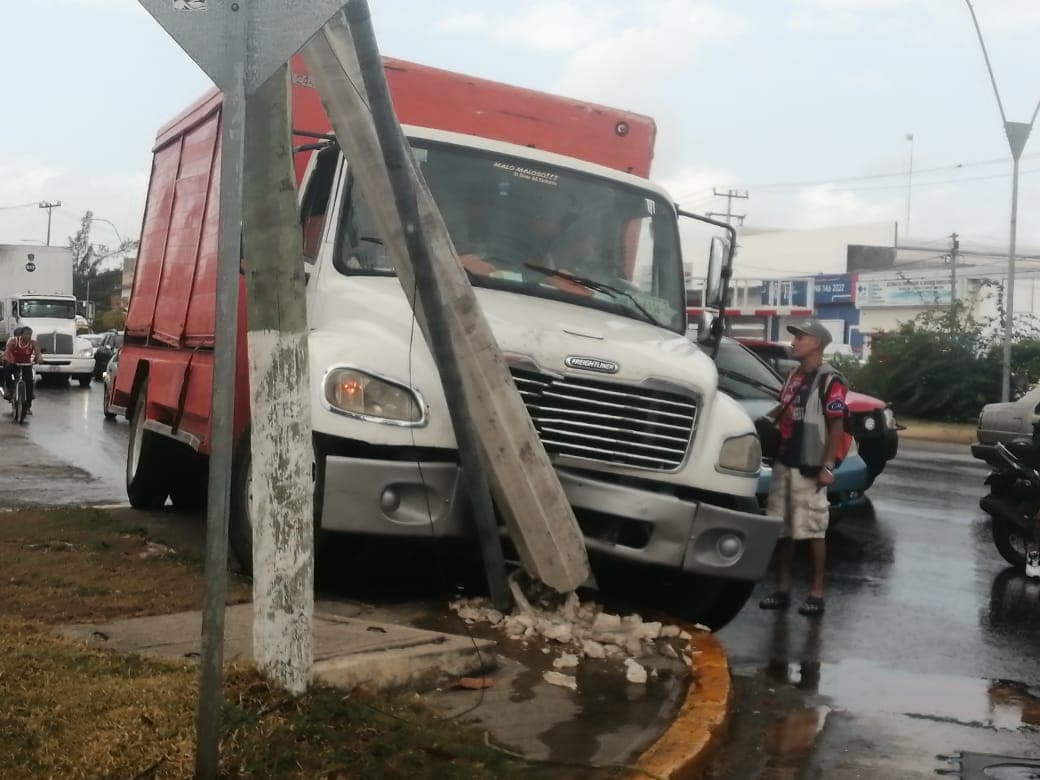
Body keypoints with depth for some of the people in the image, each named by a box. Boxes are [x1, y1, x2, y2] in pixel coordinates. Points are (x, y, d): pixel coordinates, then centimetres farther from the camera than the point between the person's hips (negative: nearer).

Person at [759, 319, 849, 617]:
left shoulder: (829, 381, -10)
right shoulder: (793, 375, 14)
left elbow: (836, 426, -14)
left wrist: (827, 466, -18)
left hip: (809, 468, -8)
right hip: (783, 464, 8)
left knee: (813, 531, -2)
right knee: (781, 529, 9)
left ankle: (816, 593, 5)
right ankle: (782, 590, 16)